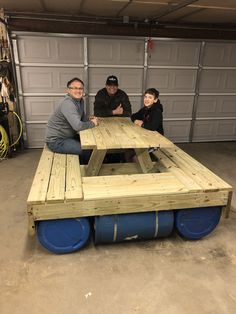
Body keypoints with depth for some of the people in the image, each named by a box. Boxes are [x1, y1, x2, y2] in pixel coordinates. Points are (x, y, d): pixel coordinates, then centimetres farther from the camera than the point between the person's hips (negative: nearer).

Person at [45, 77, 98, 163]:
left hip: (68, 136, 10)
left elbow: (82, 117, 18)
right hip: (56, 141, -9)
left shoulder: (80, 100, 4)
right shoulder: (68, 104, -26)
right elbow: (78, 126, -36)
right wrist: (92, 123, -17)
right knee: (87, 150, -17)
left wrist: (90, 120, -5)